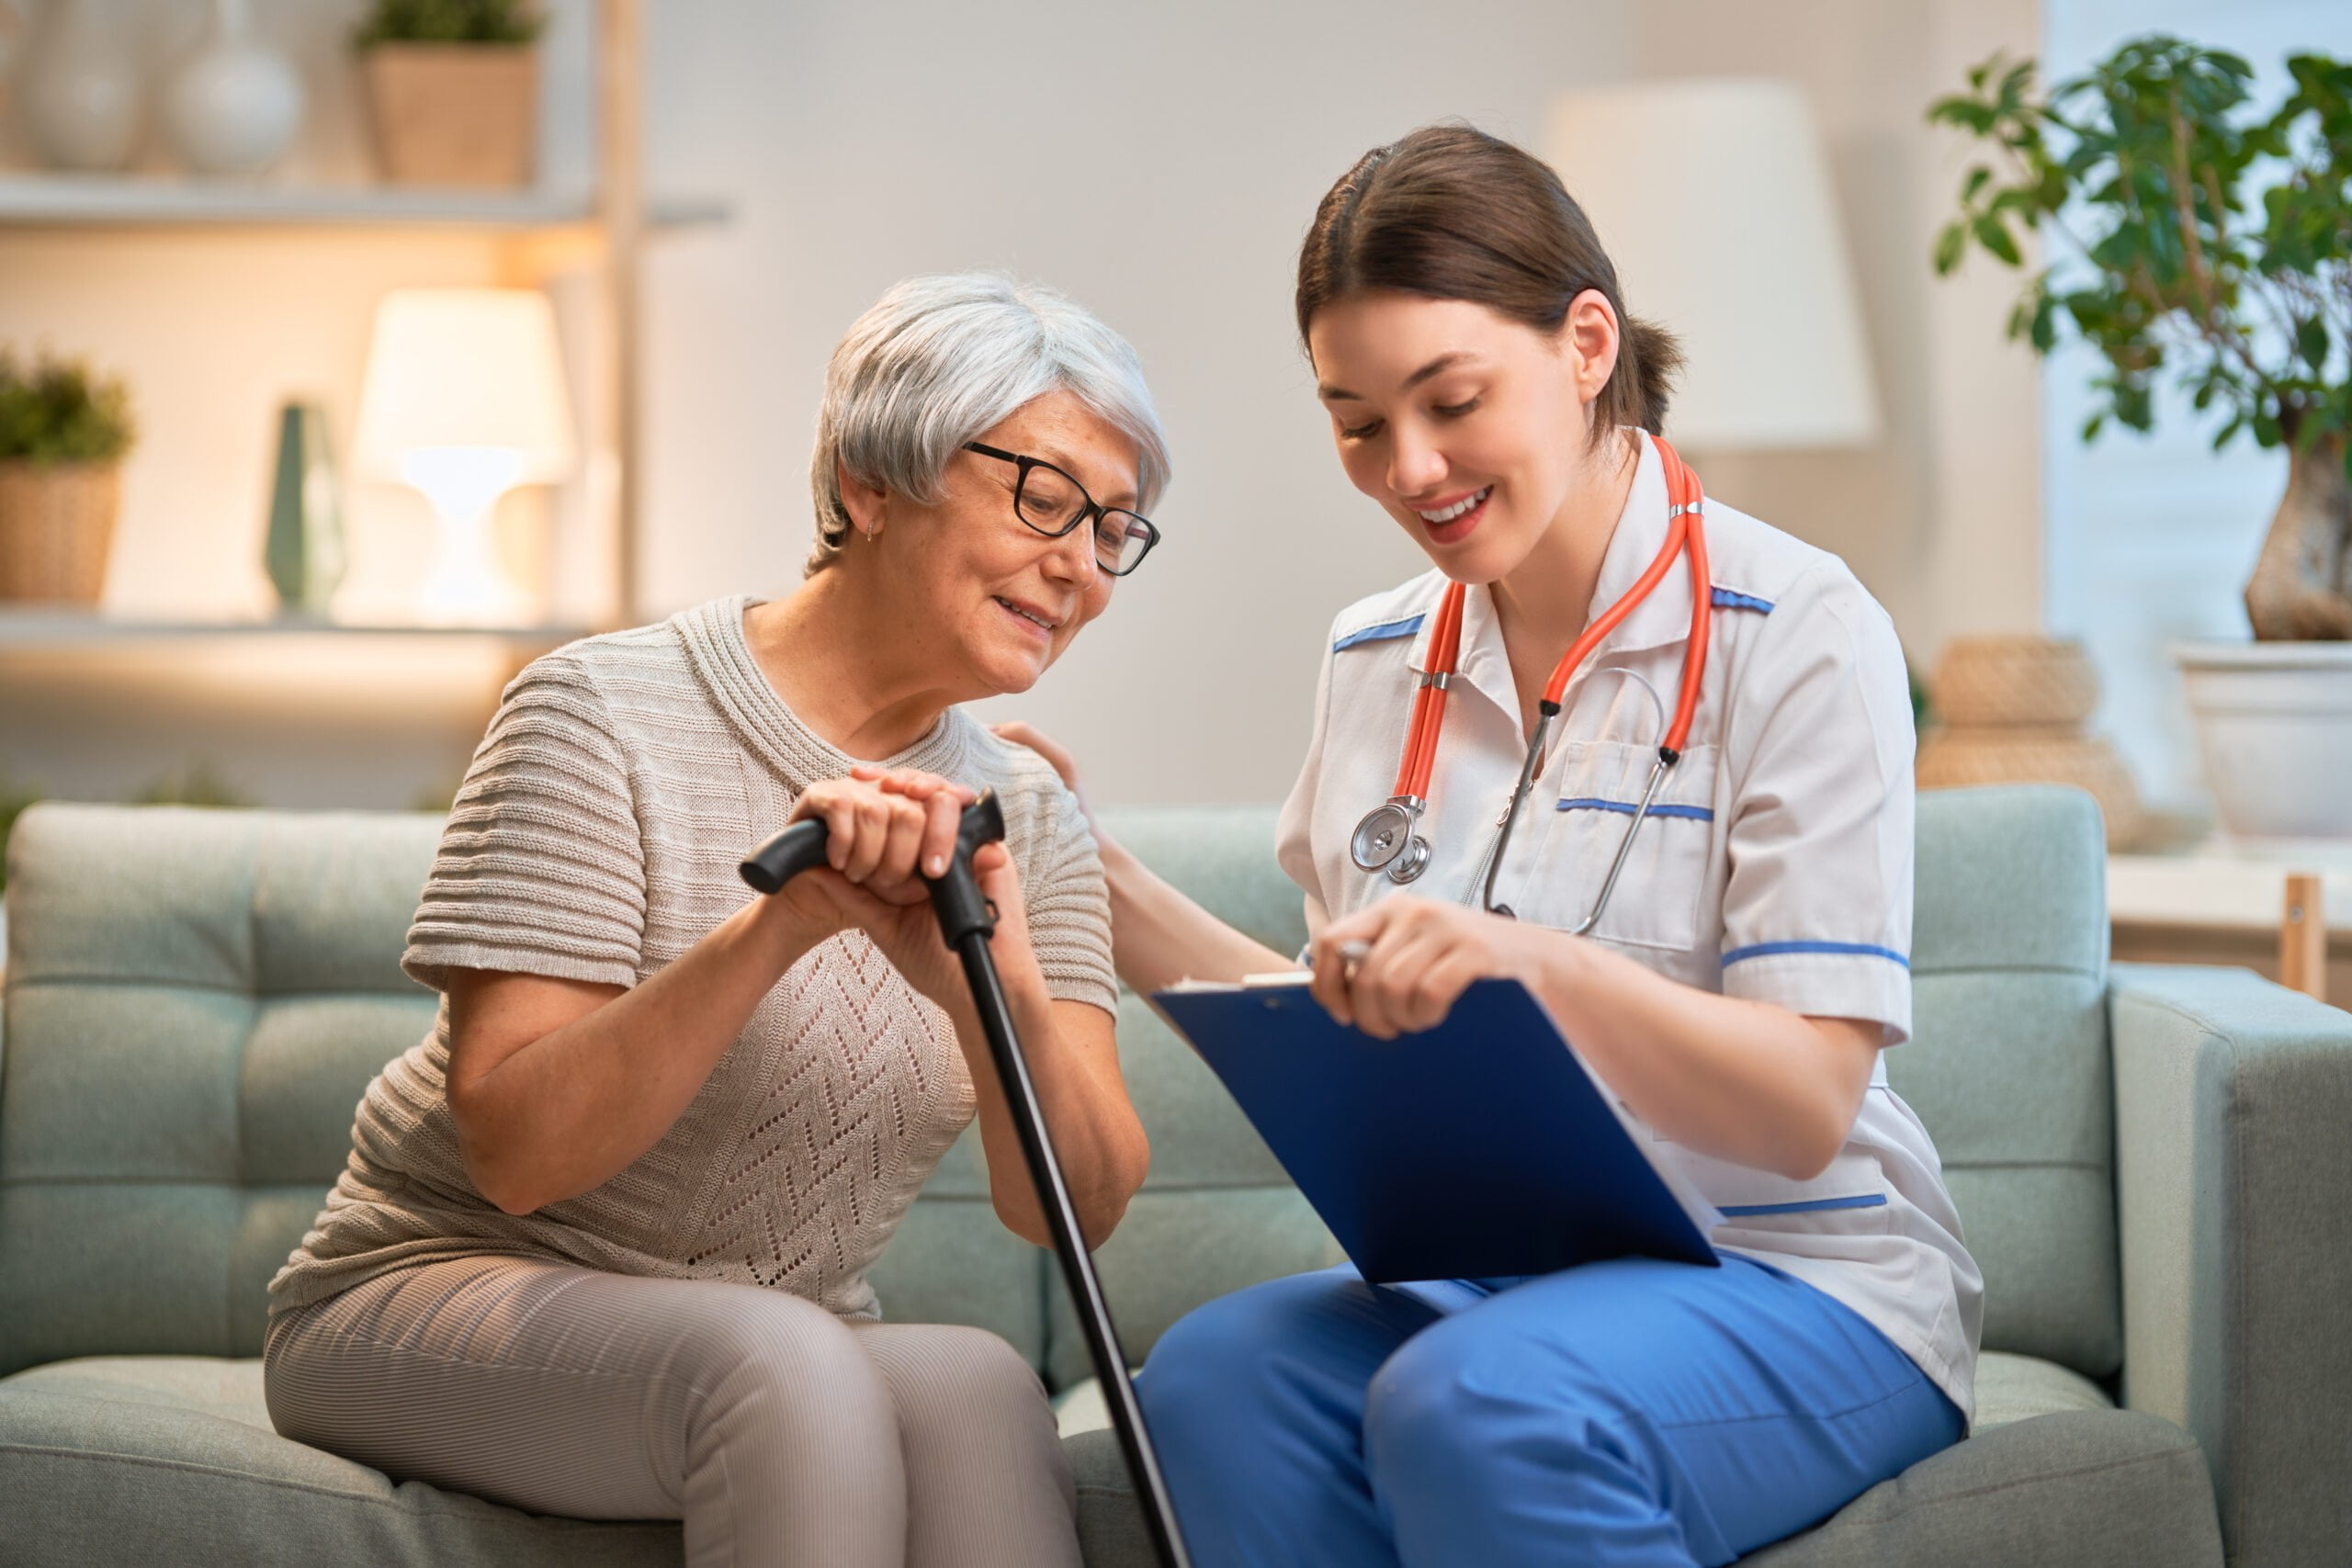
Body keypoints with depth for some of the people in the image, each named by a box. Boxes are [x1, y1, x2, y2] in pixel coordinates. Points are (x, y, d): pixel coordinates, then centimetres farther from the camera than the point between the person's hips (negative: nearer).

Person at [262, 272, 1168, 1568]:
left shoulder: (1025, 821, 6)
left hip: (791, 1349, 4)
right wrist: (778, 927, -33)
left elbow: (1075, 1208, -7)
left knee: (978, 1386, -30)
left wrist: (1000, 1000, -28)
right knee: (782, 1361, -35)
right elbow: (515, 1148, -20)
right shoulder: (604, 717, -11)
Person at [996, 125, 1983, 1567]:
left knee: (1475, 1405, -36)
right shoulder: (1376, 661, 12)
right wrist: (1096, 885, 5)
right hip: (1475, 1276, 5)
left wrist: (1530, 964, -30)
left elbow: (1805, 1108, -14)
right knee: (1219, 1378, -29)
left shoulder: (1794, 630, -7)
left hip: (1793, 1281, -5)